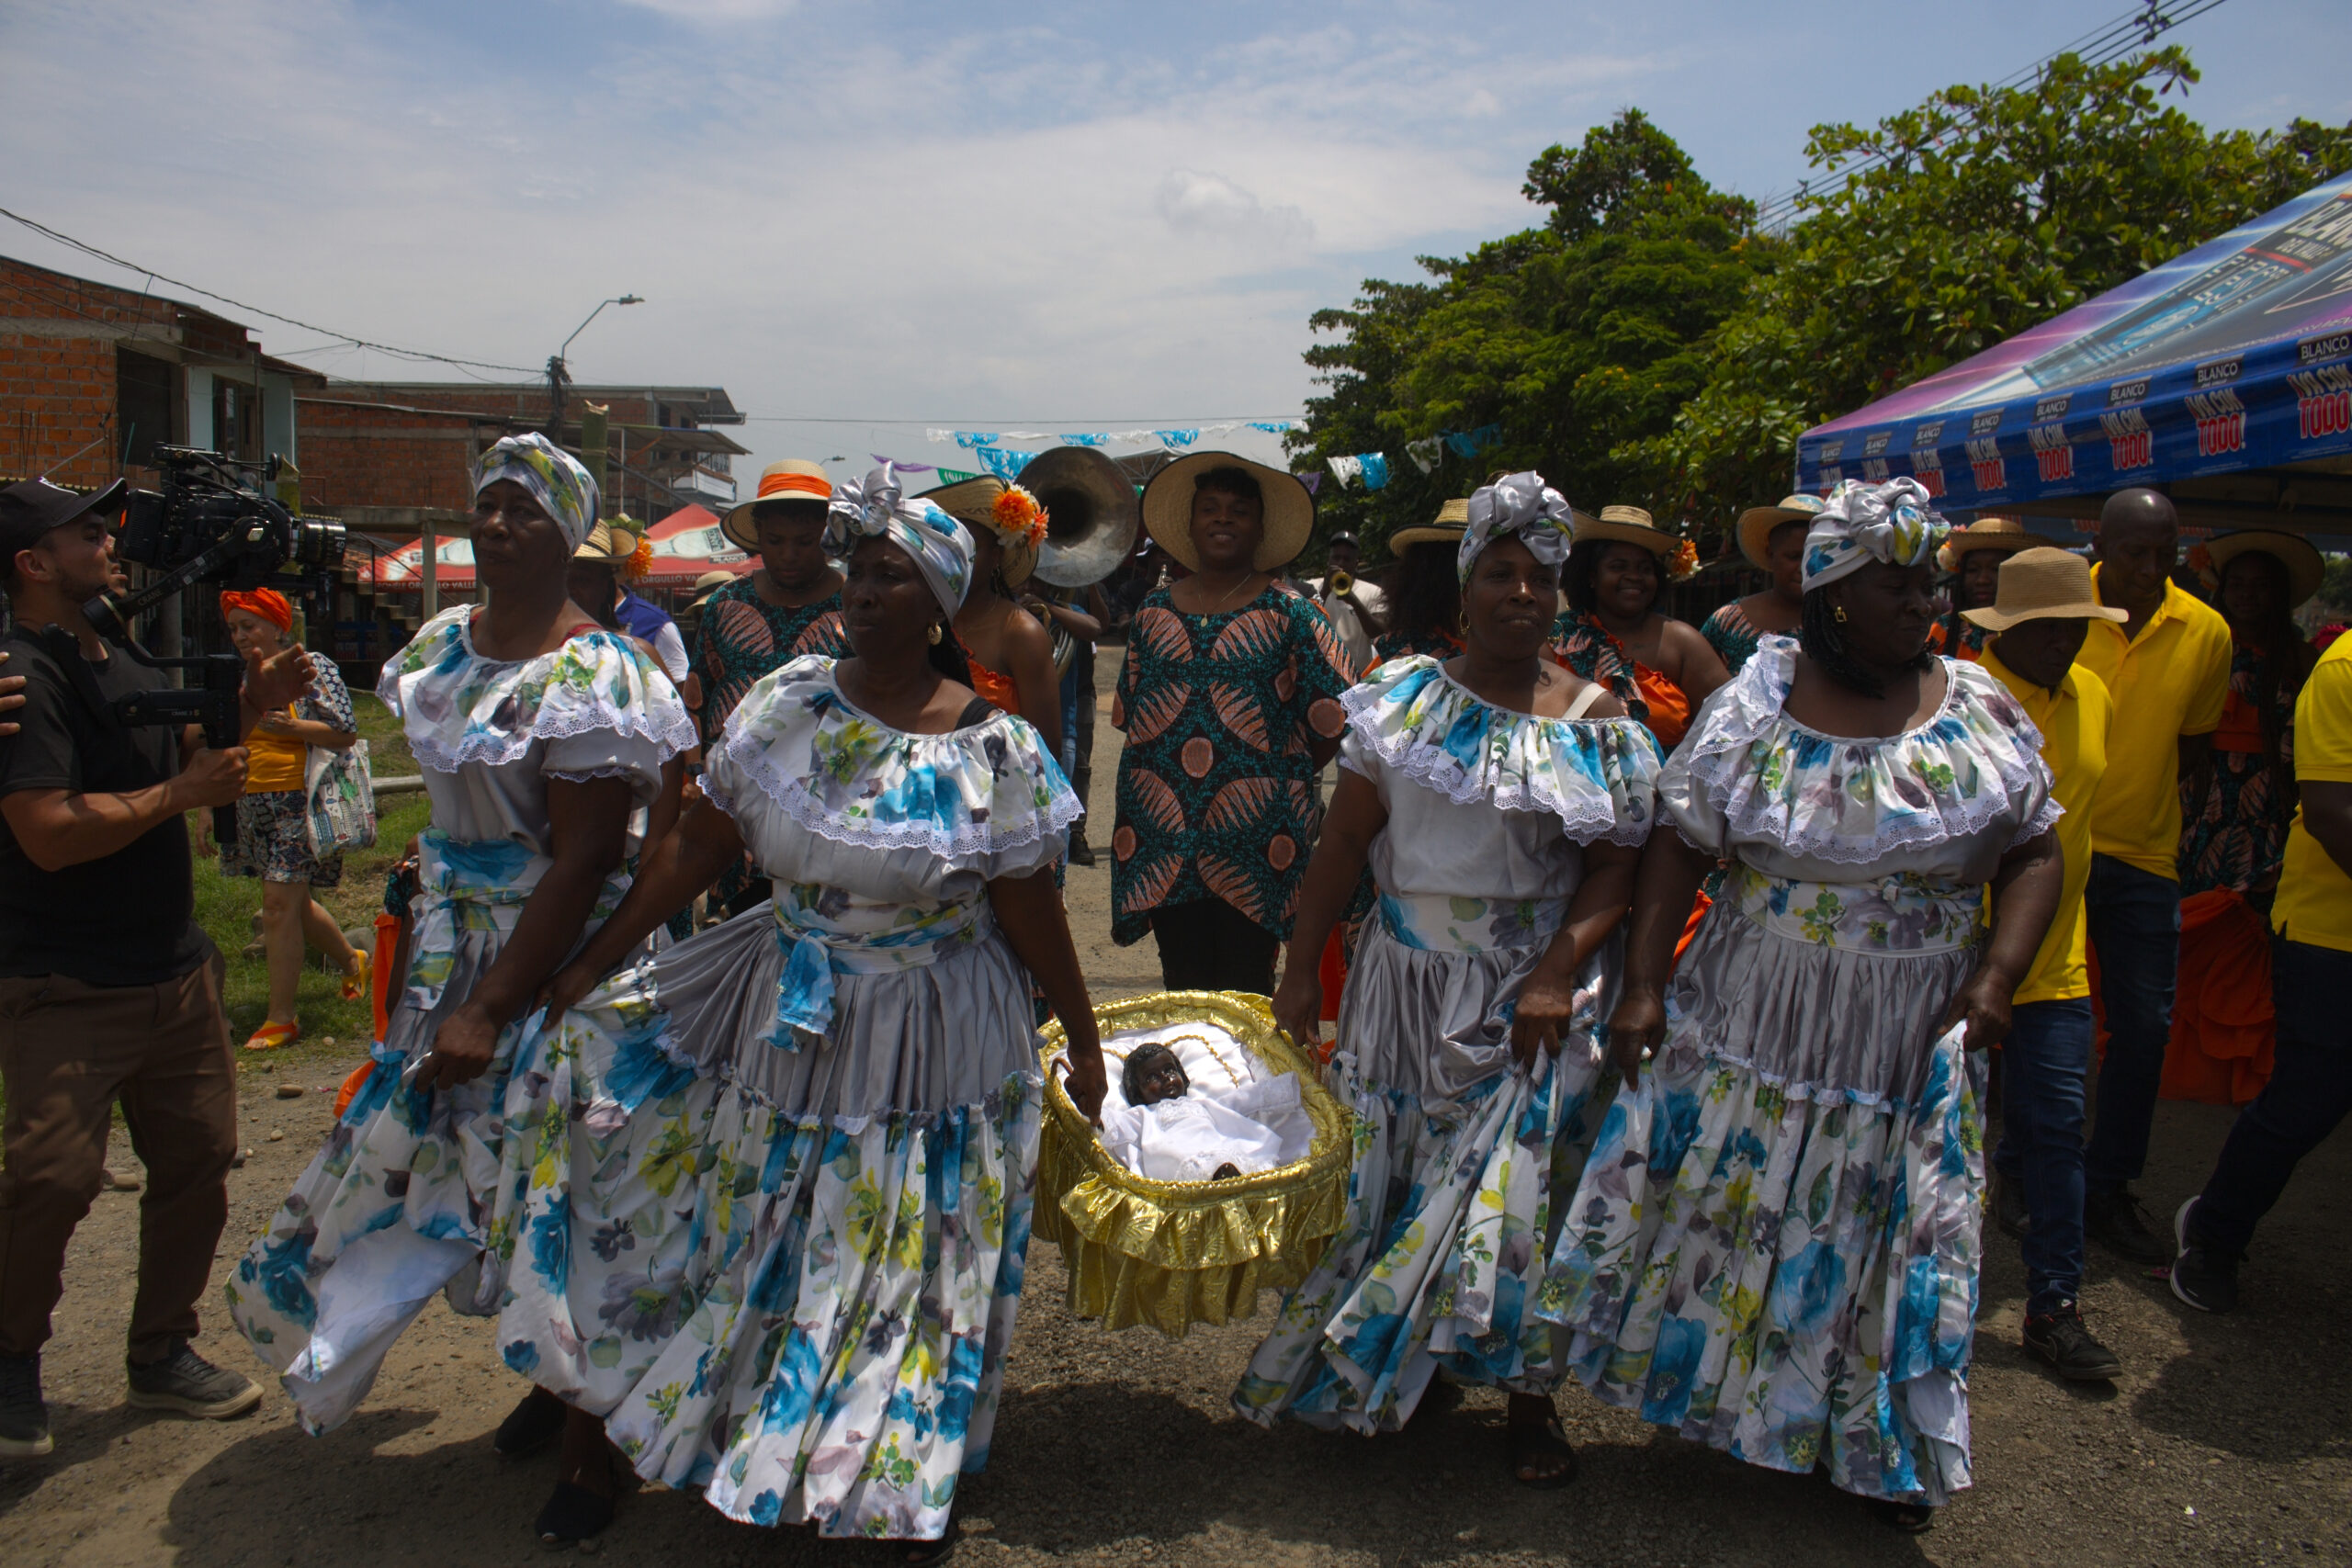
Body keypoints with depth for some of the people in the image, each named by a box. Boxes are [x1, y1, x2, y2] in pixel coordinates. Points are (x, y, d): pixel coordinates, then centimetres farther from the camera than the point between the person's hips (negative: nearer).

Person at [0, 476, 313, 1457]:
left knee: (196, 1161, 11)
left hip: (175, 970, 9)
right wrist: (183, 792, -16)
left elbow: (176, 757, 27)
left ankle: (161, 1354, 27)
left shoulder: (124, 665, 13)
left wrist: (244, 712, 9)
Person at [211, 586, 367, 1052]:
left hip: (301, 802, -7)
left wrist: (289, 725, -22)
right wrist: (210, 809, 14)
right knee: (292, 901, 13)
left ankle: (281, 1017, -4)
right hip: (251, 805, 7)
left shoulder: (312, 669, -4)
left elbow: (346, 733, -9)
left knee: (280, 902, -10)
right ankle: (351, 961, 38)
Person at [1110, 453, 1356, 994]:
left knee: (1246, 988, 3)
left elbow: (1334, 716, -1)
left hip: (1252, 842, -3)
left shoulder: (1289, 614, 0)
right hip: (1162, 835, 3)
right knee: (1182, 984, 11)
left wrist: (1281, 779, -1)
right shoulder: (1155, 612, 10)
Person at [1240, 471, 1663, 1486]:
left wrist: (1558, 972, -15)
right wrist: (1300, 970, -3)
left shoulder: (1596, 722, 0)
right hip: (1408, 983, 1)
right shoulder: (1406, 697, 0)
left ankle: (1527, 1393, 22)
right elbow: (1346, 839, -1)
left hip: (1533, 993, -1)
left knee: (1517, 1183, 4)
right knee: (1392, 1168, 10)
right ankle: (1373, 1369, 31)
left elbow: (1616, 869, 0)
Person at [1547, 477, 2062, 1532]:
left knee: (1888, 1243, 10)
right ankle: (1716, 1403, 33)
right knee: (1725, 1212, 8)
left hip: (1913, 1043, 2)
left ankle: (1878, 1447, 31)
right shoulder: (1754, 709, -7)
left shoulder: (1981, 710, -1)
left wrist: (1993, 981, -10)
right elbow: (1680, 847, -6)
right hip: (1752, 1027, -1)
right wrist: (1643, 985, -12)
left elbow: (2033, 852, 3)